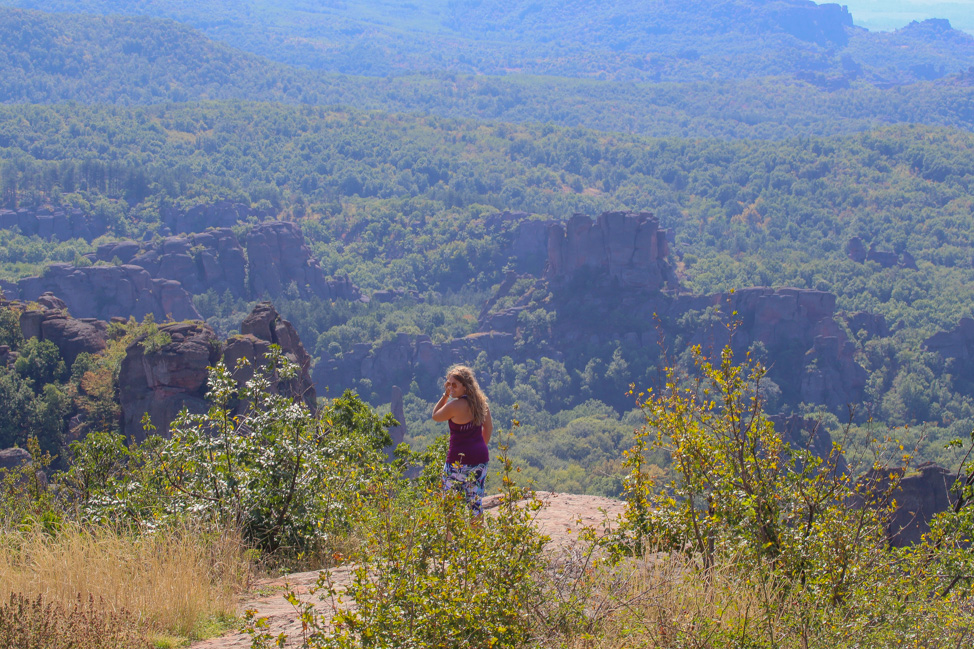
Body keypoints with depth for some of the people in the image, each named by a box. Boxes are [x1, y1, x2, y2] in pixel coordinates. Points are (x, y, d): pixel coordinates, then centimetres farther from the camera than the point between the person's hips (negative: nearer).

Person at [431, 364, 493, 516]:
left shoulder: (455, 406, -17)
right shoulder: (481, 402, 5)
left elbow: (435, 416, -1)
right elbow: (488, 428, 15)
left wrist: (445, 395, -1)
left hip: (459, 460, -7)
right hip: (481, 458, 7)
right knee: (476, 502, 13)